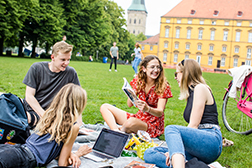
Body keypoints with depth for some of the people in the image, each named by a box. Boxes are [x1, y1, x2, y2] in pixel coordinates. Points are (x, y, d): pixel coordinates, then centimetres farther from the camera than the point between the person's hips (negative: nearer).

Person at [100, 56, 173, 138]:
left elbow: (160, 112, -19)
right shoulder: (138, 81, 1)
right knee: (104, 107, -2)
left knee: (131, 122, -39)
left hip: (153, 125, -6)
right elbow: (129, 104, 0)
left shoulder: (163, 86, -12)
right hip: (139, 117, 6)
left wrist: (148, 109, -41)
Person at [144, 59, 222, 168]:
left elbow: (194, 125, -11)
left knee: (171, 129, -33)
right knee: (149, 154, -4)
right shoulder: (191, 93, 26)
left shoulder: (200, 88, -1)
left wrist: (174, 149, -13)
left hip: (211, 141, -9)